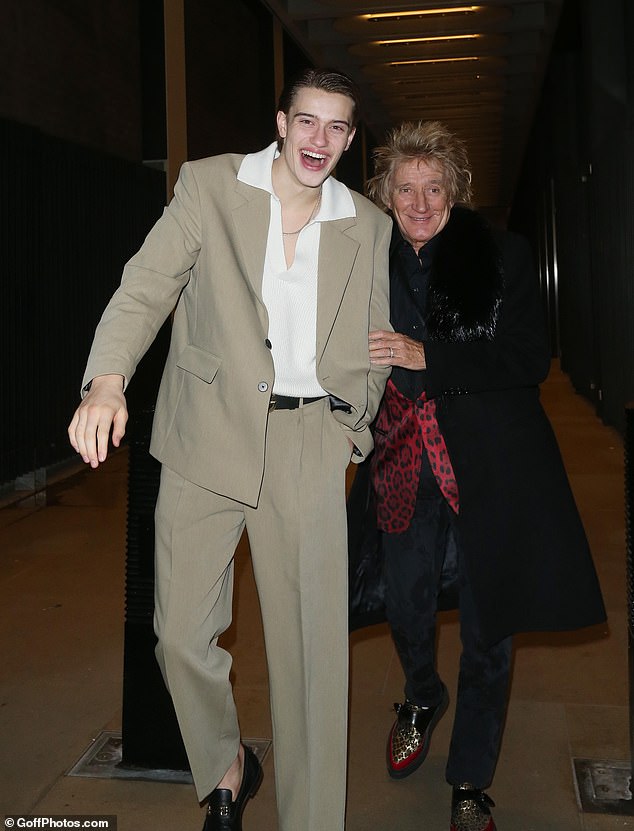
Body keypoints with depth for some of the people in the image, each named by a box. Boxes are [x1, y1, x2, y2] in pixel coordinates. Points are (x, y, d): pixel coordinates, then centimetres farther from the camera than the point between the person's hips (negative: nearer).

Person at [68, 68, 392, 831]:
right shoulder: (209, 185, 3)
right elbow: (145, 287, -5)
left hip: (311, 447, 1)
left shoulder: (368, 226, 11)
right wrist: (106, 381, -22)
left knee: (313, 647, 2)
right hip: (207, 435, 0)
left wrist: (353, 427, 4)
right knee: (180, 633, 4)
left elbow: (373, 345, 18)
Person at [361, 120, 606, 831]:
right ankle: (422, 699, 45)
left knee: (486, 626, 6)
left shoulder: (501, 254, -4)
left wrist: (428, 358, -20)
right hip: (407, 463, 3)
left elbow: (530, 359, -12)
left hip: (488, 464, -2)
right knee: (406, 609, 8)